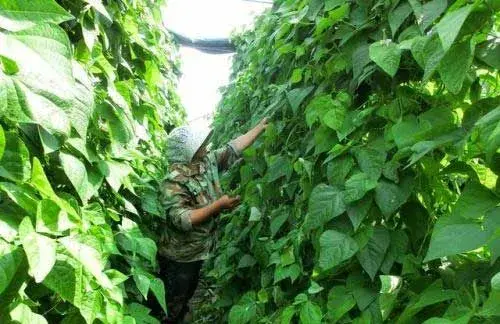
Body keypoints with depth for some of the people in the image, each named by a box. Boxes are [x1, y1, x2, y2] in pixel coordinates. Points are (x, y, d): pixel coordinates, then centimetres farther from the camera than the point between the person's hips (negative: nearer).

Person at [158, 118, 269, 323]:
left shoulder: (208, 162, -4)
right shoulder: (174, 182, -27)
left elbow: (234, 148, 3)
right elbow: (182, 220, -33)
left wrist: (261, 126, 0)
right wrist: (219, 205, -36)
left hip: (199, 251, 8)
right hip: (178, 257, -8)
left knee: (187, 297, 27)